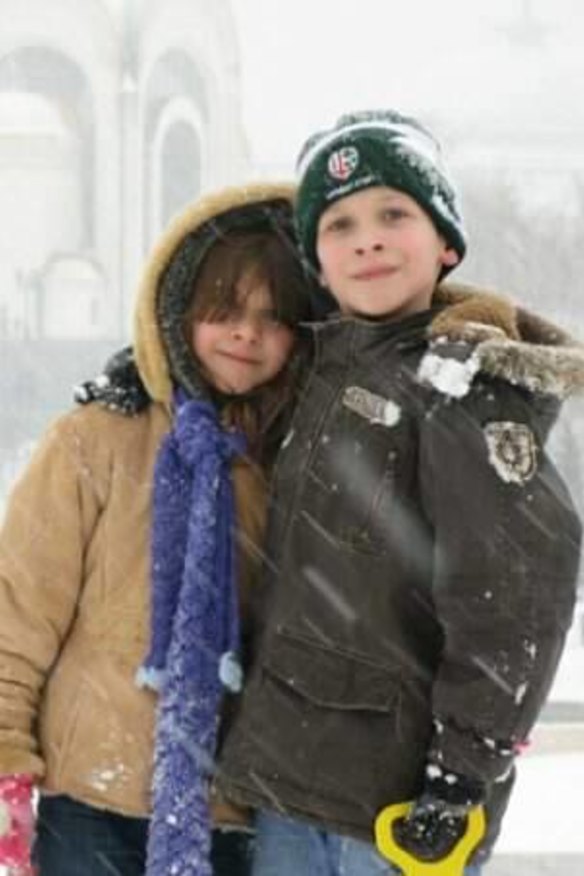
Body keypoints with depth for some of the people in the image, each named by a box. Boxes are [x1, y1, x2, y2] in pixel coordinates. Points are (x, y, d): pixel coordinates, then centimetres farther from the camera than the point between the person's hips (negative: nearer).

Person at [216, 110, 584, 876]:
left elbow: (517, 583, -17)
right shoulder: (321, 369, 12)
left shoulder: (461, 379, -10)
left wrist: (466, 768, -20)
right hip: (288, 766, 8)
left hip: (404, 792, -8)